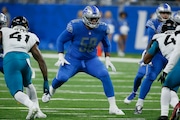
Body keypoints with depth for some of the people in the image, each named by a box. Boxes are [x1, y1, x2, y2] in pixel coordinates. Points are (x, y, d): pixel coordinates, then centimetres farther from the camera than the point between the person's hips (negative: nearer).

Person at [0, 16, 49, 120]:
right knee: (28, 84, 31)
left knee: (16, 92, -5)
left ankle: (32, 106, -36)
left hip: (9, 59, -2)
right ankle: (37, 111, 19)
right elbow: (41, 61, 24)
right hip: (24, 59, 2)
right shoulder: (31, 38, 29)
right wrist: (46, 81, 26)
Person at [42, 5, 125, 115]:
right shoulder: (75, 27, -21)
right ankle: (51, 91, 17)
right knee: (62, 77, -23)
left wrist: (107, 59, 4)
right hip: (73, 59, -2)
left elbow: (106, 44, 10)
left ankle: (113, 107, -14)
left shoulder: (102, 29, -11)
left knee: (105, 75, -22)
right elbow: (61, 40, -7)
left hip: (91, 60, 2)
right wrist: (61, 57, -11)